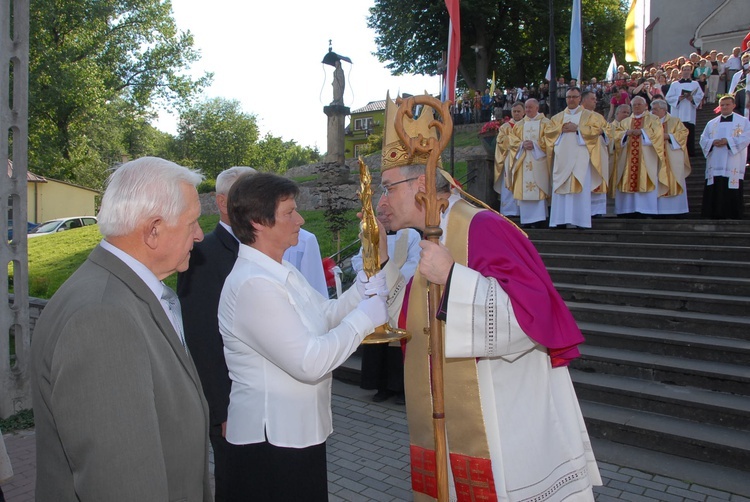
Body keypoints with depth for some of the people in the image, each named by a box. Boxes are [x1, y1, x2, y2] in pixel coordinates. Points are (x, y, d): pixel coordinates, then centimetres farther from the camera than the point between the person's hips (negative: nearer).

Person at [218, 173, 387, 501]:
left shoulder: (282, 273, 8)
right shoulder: (252, 284, -24)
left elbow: (328, 314, 9)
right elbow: (310, 362, -27)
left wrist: (368, 281, 0)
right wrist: (366, 315, -19)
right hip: (270, 439, -9)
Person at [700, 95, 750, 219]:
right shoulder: (712, 123, 18)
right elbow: (703, 140, 10)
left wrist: (728, 141, -17)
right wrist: (713, 142, -12)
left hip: (733, 166, -3)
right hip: (715, 165, 3)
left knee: (733, 193, -7)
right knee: (714, 191, -2)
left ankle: (735, 216, -2)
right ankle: (718, 216, 3)